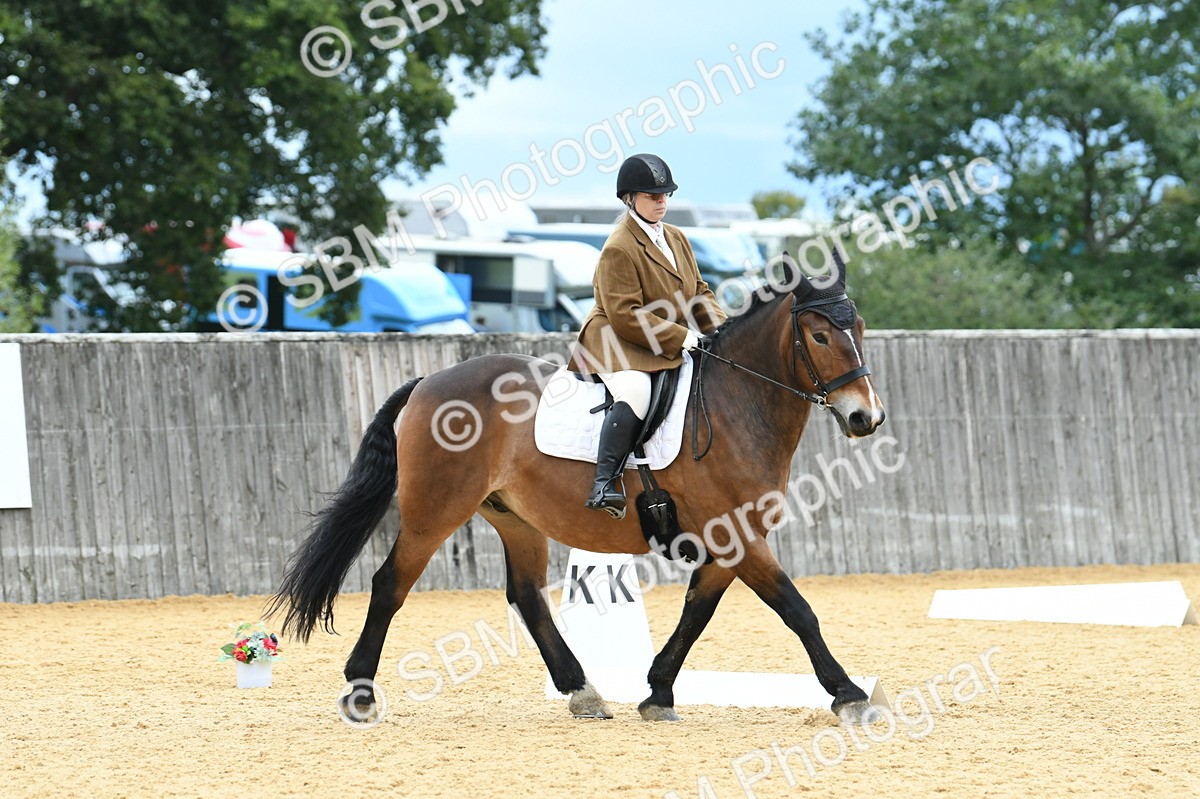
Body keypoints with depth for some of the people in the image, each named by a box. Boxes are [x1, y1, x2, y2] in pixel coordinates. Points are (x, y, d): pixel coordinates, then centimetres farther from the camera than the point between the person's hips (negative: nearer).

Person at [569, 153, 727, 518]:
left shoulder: (677, 239, 13)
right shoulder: (618, 249, -14)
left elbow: (700, 293, 18)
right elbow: (625, 316, -20)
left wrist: (720, 328, -3)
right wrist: (681, 337, -21)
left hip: (672, 346, 9)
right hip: (617, 343, -9)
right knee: (635, 392, -37)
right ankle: (605, 483, -39)